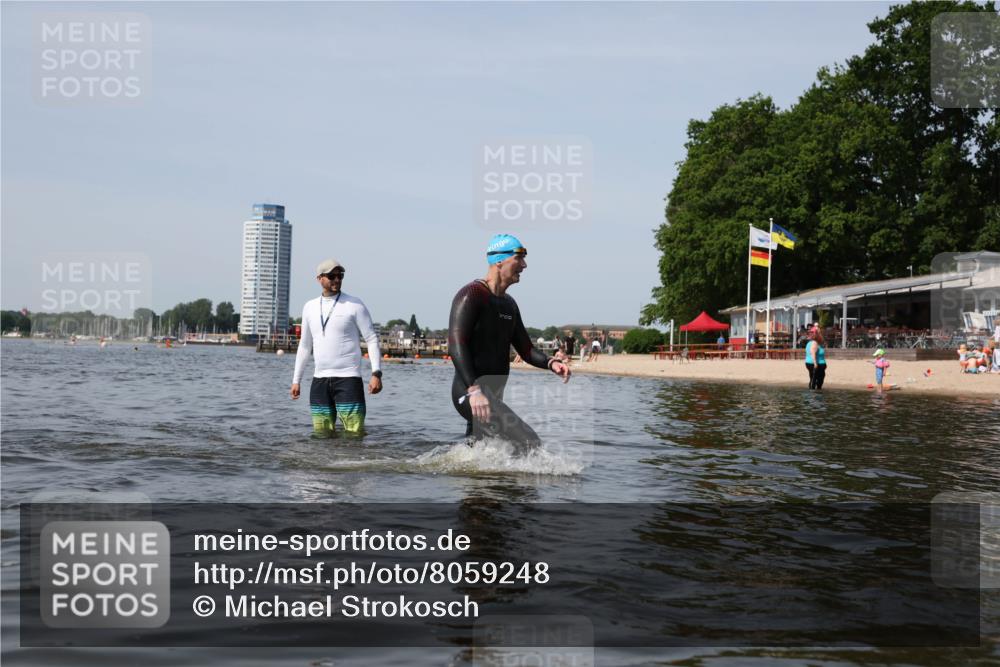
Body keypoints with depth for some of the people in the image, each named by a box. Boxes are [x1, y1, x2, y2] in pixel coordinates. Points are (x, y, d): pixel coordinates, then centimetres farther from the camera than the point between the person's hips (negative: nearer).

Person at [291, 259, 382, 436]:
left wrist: (376, 373, -15)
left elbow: (372, 339, -4)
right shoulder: (309, 307, 12)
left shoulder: (354, 305, -2)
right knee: (322, 435, 6)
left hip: (348, 378, -4)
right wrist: (296, 380, 16)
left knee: (354, 434, -10)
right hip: (319, 381, 4)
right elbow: (305, 345, 19)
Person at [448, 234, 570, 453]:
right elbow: (456, 345, -20)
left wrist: (551, 363, -4)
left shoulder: (509, 304, 18)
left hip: (492, 395, 10)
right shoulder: (471, 295, -10)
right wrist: (474, 390, -31)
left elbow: (525, 349, 18)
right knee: (528, 442, -20)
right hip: (470, 392, -10)